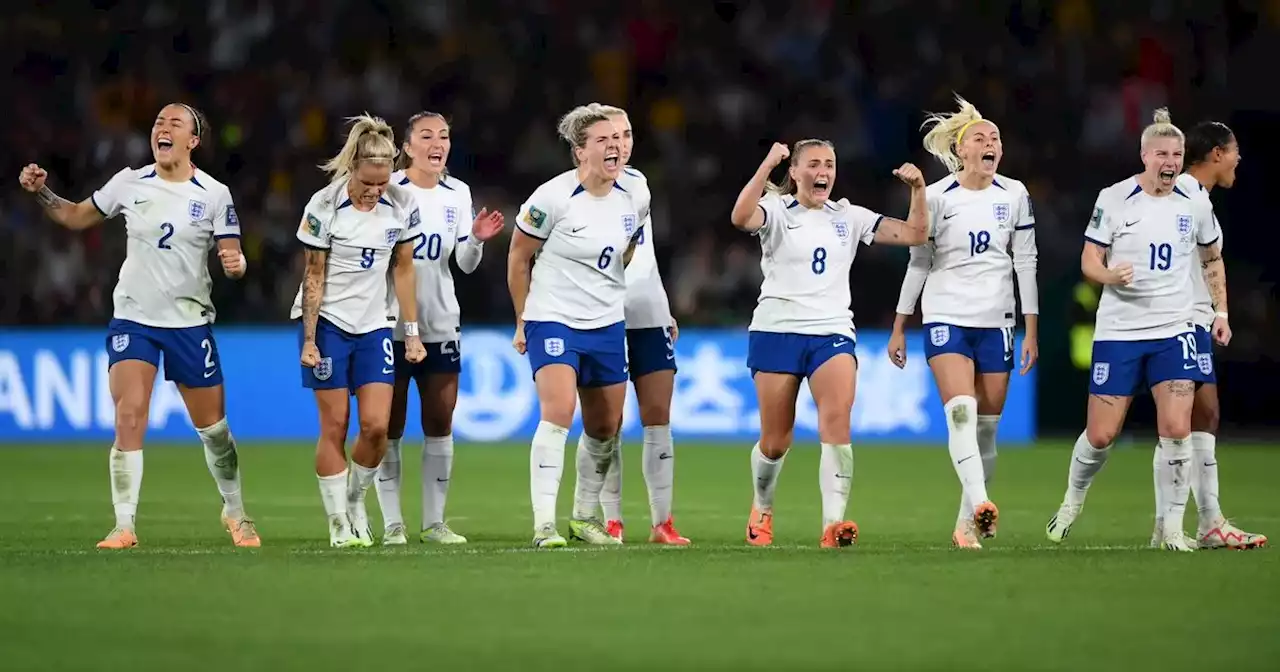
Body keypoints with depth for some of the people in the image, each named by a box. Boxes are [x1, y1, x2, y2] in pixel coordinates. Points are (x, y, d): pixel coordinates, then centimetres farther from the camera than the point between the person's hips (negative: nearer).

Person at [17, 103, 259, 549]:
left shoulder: (214, 194, -6)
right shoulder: (129, 183, 0)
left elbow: (233, 257, -6)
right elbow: (76, 217, 9)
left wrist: (236, 263, -29)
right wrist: (40, 193, -7)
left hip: (190, 323, 0)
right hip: (133, 319, 1)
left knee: (212, 425, 8)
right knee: (129, 418, -15)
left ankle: (235, 512, 30)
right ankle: (124, 526, -10)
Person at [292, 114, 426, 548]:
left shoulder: (402, 205, -4)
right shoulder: (324, 206, -14)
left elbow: (403, 269, 5)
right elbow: (314, 276, -8)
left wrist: (411, 332, 5)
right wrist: (309, 339, -9)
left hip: (373, 326, 3)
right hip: (326, 321, -3)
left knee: (376, 425, -7)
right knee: (335, 426, -3)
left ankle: (356, 501, 17)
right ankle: (339, 524, 3)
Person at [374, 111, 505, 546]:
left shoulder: (458, 194, 7)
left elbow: (465, 264, 9)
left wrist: (477, 239, -10)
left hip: (441, 324, 4)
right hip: (391, 323, -4)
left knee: (440, 424, 4)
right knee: (389, 426, 0)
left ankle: (434, 522, 10)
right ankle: (392, 523, 5)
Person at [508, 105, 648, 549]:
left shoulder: (634, 200, 1)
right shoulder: (553, 198, -15)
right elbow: (518, 257, -4)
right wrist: (523, 320, 0)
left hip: (608, 325, 6)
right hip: (553, 320, -6)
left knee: (605, 428, 9)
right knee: (558, 412, -22)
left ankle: (585, 516, 27)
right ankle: (544, 524, -23)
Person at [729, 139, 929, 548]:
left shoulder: (847, 217, 11)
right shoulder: (777, 211, 1)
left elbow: (914, 234, 7)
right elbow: (740, 218, -23)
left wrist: (918, 190, -8)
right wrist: (768, 164, -28)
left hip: (832, 332, 2)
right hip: (777, 330, -2)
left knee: (837, 419, -23)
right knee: (776, 442, 3)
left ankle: (833, 523, -30)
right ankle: (761, 511, 32)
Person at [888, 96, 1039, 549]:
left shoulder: (1013, 195, 4)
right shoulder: (937, 196, -2)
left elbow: (1025, 262, 6)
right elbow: (918, 262, 5)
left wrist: (1031, 330, 3)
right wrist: (898, 328, 6)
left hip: (996, 321, 3)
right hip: (946, 318, -3)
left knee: (986, 426, 4)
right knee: (961, 412, -21)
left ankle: (966, 524, 13)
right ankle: (979, 505, -34)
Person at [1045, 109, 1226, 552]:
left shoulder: (1195, 205, 3)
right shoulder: (1113, 199, -5)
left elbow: (1213, 259, 20)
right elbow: (1089, 261, -2)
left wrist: (1221, 310, 12)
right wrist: (1110, 275, -24)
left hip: (1174, 332, 2)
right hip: (1118, 331, -2)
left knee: (1176, 429, -13)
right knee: (1101, 435, 1)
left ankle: (1171, 527, -2)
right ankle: (1072, 502, 30)